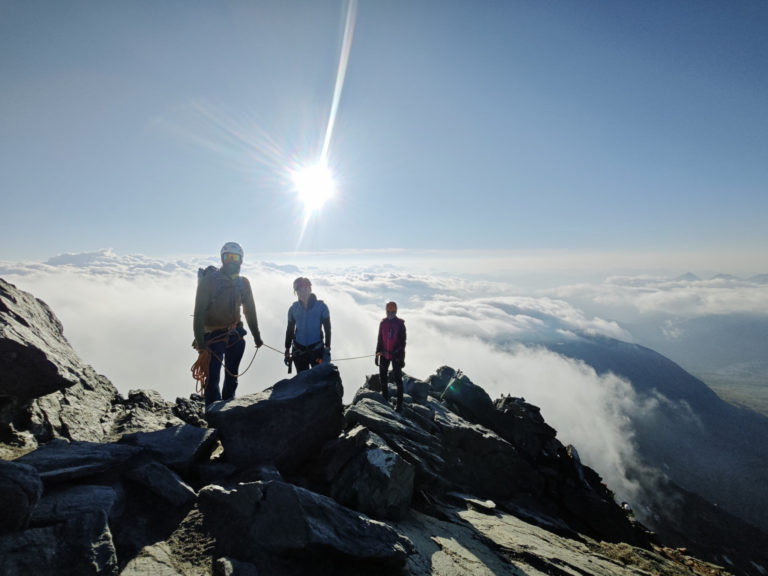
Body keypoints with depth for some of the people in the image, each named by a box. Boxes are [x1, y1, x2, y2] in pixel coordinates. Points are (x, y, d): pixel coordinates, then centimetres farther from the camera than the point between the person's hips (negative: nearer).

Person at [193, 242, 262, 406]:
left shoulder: (242, 283, 4)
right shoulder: (209, 280, -11)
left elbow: (250, 310, 13)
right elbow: (199, 312, -13)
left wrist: (256, 335, 16)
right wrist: (199, 339, -19)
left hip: (236, 335, 5)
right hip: (214, 335, -5)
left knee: (232, 376, 16)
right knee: (213, 377, -9)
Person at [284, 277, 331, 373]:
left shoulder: (321, 306, -5)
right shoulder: (293, 309, 3)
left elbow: (327, 329, -2)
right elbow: (290, 330, 12)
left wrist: (327, 350, -6)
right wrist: (287, 351, 13)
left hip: (317, 350, -3)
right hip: (299, 351, 3)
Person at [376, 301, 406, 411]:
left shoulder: (400, 324, -5)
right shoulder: (383, 323, 6)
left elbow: (403, 341, -4)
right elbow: (380, 340, 12)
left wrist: (402, 358, -7)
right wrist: (377, 354, 10)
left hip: (396, 355, -4)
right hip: (384, 355, 4)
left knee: (398, 379, 0)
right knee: (382, 377, 10)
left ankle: (399, 403, 7)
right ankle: (385, 399, 27)